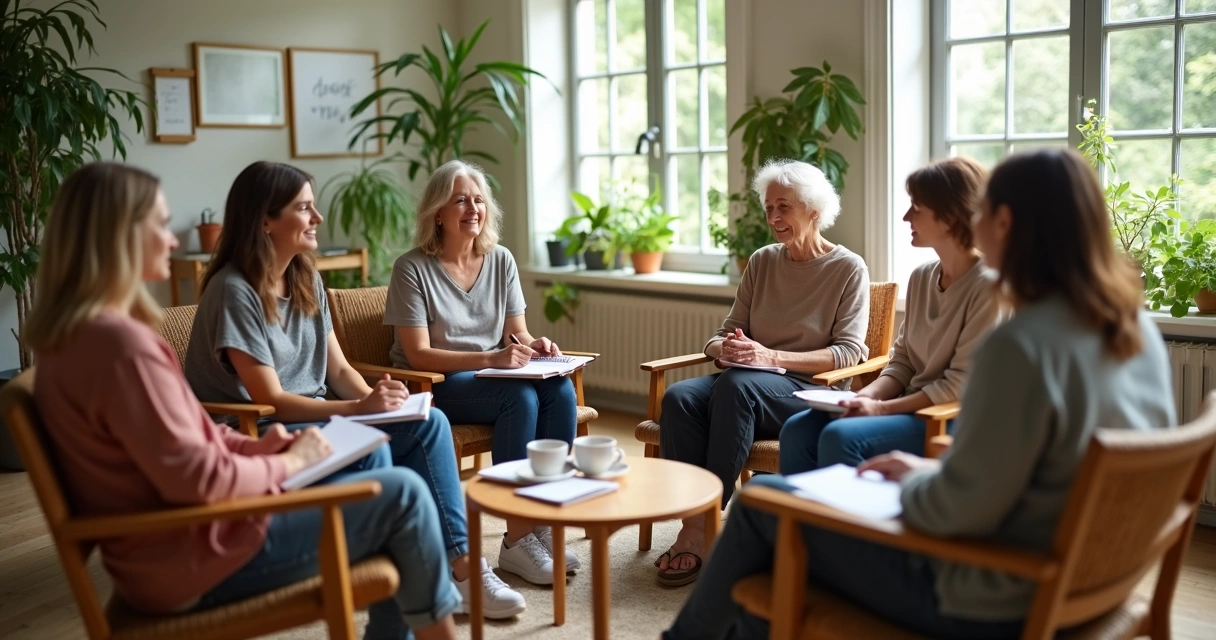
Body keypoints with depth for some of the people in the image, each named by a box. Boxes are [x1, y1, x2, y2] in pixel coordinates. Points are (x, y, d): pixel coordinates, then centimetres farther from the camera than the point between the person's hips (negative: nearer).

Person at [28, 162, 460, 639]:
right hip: (195, 559, -11)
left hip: (182, 533, 11)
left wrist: (257, 447, 2)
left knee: (369, 456, 16)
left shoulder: (75, 334, 8)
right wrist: (290, 463, -11)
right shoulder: (119, 342, -26)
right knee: (403, 495, -9)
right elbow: (196, 478, -26)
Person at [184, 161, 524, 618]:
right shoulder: (234, 291, -16)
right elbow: (269, 400, -20)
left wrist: (375, 397, -13)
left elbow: (339, 369, 8)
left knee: (428, 423, -14)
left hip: (313, 421, 7)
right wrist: (358, 409, -27)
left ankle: (461, 564, -14)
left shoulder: (307, 281, 9)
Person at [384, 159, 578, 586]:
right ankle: (518, 540, -25)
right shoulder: (413, 269, -9)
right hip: (433, 386, -5)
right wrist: (490, 359, -26)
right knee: (521, 397, -32)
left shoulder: (500, 260, 7)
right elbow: (418, 355, -15)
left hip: (492, 377, 5)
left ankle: (543, 523, -20)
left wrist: (534, 345, -15)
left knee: (560, 389, -25)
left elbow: (516, 333, 10)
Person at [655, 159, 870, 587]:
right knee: (679, 397, -27)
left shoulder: (848, 269, 2)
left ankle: (702, 529, -33)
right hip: (750, 383, 5)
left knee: (736, 386, -37)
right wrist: (724, 348, -11)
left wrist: (771, 357, -19)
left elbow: (850, 351, -7)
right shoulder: (762, 263, 17)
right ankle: (689, 524, -31)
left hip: (813, 392, -5)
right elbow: (725, 333, 16)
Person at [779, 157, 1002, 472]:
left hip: (952, 421, -7)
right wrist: (866, 397, -6)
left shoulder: (987, 286, -14)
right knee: (798, 429, -10)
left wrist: (882, 408, -18)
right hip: (911, 409, 7)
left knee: (840, 436, -27)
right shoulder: (921, 277, 9)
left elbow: (961, 385, -16)